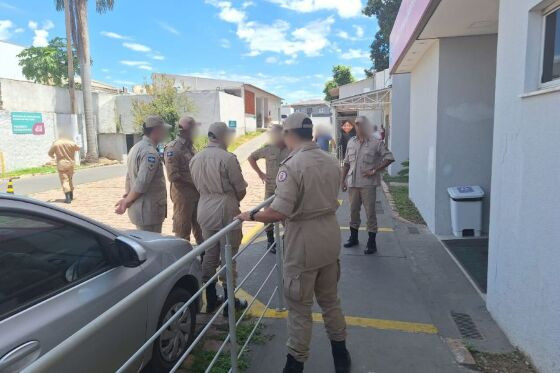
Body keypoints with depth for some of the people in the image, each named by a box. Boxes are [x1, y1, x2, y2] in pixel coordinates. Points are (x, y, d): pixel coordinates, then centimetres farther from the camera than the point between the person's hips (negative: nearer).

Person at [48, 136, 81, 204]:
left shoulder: (55, 143, -1)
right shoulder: (71, 143, 3)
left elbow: (50, 153, 8)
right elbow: (78, 148, 21)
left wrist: (53, 156, 31)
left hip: (61, 165, -3)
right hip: (70, 164, 3)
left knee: (64, 180, -6)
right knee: (70, 179, 18)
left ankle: (68, 198, -16)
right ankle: (71, 196, 26)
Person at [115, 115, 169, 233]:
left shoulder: (137, 147, 12)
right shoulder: (150, 153, -20)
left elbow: (129, 177, 15)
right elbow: (141, 184, -24)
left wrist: (127, 197, 14)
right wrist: (127, 201, -11)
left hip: (139, 209, 10)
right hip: (149, 211, -10)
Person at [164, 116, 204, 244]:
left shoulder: (189, 146, 12)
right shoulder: (173, 149, -14)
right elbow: (173, 176, -20)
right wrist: (194, 182, -16)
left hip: (196, 193, 8)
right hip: (182, 194, -8)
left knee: (200, 228, 18)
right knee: (182, 230, 5)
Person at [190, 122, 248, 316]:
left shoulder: (195, 159, 4)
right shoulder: (227, 158, -15)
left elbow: (199, 186, 11)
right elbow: (241, 190, -11)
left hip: (205, 210, 6)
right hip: (225, 210, -6)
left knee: (209, 255, 16)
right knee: (228, 256, 5)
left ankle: (210, 300, 28)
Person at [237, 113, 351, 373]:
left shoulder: (291, 166, -20)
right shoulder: (331, 161, 3)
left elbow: (279, 212, -26)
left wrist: (250, 215, -10)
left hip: (304, 242, -7)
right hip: (330, 237, 7)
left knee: (300, 308, 9)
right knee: (330, 300, 22)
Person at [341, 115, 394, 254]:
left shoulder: (376, 143, -5)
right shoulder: (351, 142, 11)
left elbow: (389, 158, -8)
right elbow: (346, 163, 15)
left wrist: (375, 171, -13)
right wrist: (343, 180, 11)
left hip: (368, 184, -5)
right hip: (352, 183, 5)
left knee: (370, 213, 1)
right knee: (353, 211, 14)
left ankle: (371, 243, 10)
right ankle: (353, 238, 30)